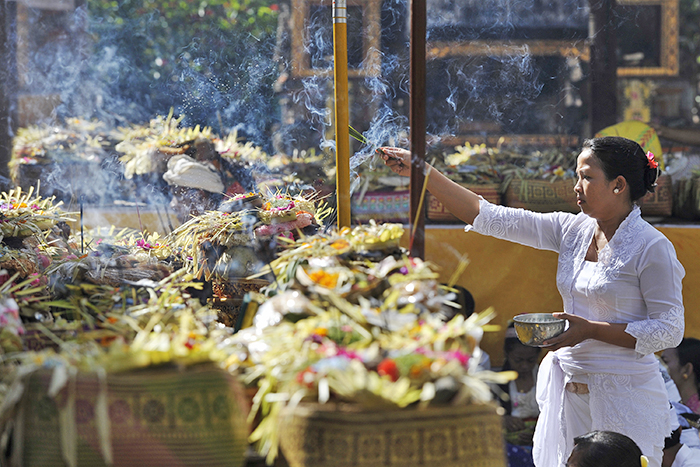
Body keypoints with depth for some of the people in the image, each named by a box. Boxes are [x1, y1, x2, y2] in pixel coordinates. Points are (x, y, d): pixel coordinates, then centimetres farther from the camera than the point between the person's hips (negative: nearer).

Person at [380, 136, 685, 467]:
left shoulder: (651, 247, -11)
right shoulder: (572, 229, 6)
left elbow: (670, 330, -13)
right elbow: (488, 216, 5)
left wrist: (590, 329, -18)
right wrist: (422, 172, 0)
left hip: (625, 397, -6)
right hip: (567, 388, 6)